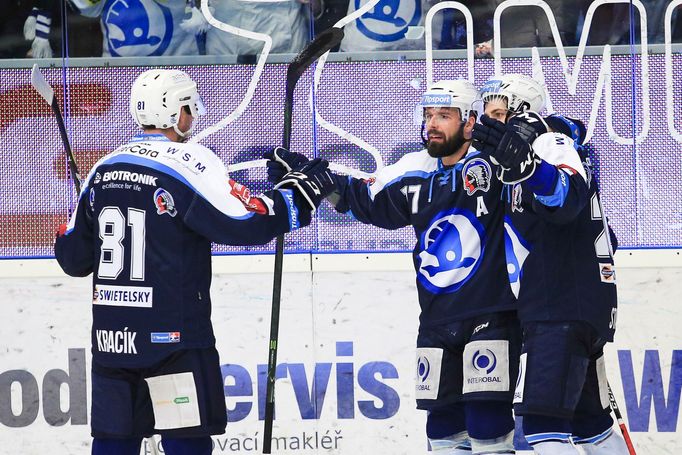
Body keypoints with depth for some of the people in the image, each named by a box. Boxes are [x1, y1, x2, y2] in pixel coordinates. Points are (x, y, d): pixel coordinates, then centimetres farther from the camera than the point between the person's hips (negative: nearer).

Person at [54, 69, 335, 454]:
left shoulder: (105, 169, 9)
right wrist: (302, 193, -3)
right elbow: (247, 224, -16)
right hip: (172, 337, -6)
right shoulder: (189, 163, -11)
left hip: (110, 337, 6)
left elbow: (73, 257, 13)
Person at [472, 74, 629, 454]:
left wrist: (525, 165, -47)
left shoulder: (551, 142, -7)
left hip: (567, 307, -11)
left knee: (543, 416, -20)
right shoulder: (529, 150, 23)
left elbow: (567, 199, -30)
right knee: (588, 419, 14)